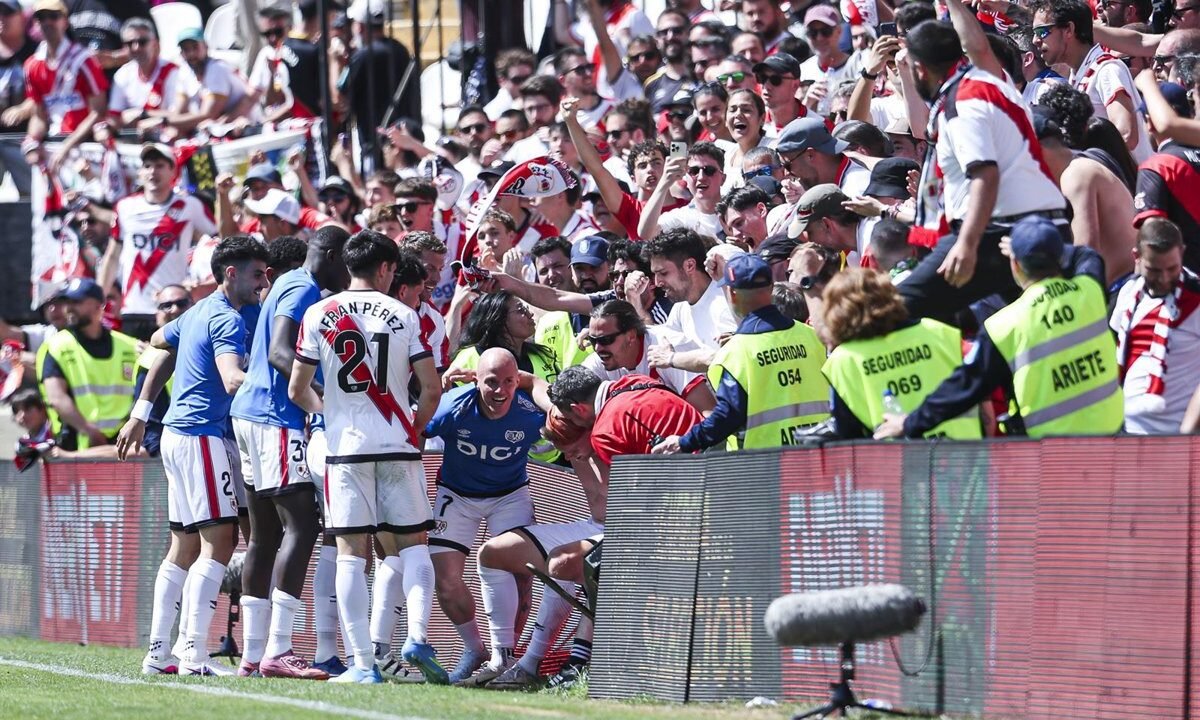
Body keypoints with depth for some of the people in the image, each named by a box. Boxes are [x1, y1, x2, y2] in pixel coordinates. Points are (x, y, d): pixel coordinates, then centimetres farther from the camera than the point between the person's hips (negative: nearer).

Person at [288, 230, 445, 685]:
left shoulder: (318, 315, 2)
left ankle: (363, 664, -4)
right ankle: (418, 636, -11)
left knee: (351, 554, 1)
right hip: (398, 445, 0)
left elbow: (297, 391, 4)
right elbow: (432, 389, -1)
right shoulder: (404, 316, 1)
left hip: (345, 447, 0)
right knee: (412, 544, 10)